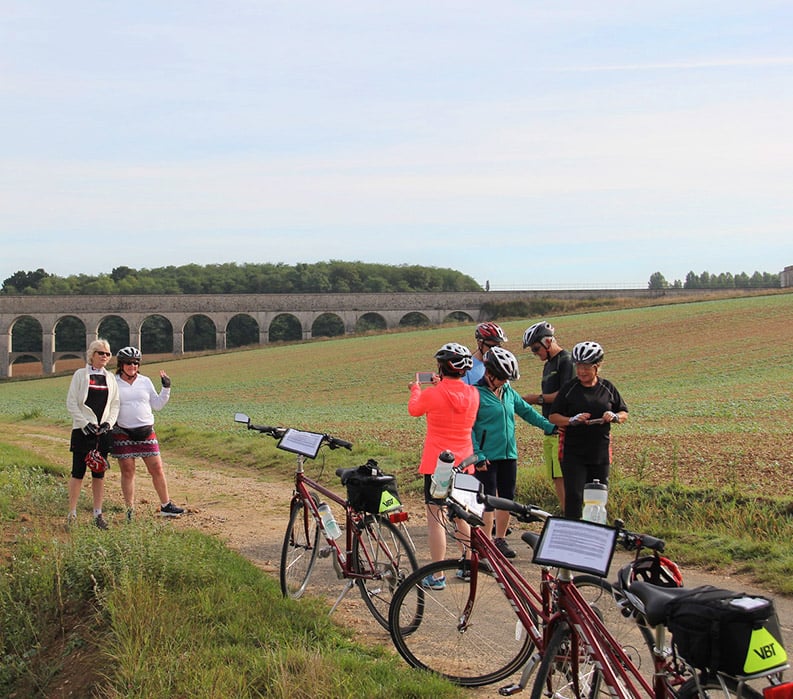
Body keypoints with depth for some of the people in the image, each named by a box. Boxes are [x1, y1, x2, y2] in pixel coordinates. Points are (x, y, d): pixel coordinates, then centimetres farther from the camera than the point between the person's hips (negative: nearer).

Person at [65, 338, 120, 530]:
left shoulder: (110, 378, 12)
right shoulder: (80, 375, 1)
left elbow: (115, 404, 13)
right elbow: (71, 403, -3)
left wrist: (108, 422, -4)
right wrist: (84, 423, -12)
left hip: (103, 431, 4)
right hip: (82, 430, -4)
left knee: (99, 473, 7)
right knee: (78, 472, -4)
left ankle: (98, 514, 12)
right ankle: (72, 514, 2)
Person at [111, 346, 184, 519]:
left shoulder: (145, 381, 10)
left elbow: (157, 405, 13)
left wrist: (166, 388, 3)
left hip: (146, 432, 2)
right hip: (123, 432, -2)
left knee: (157, 468, 2)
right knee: (127, 471, 1)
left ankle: (166, 506, 13)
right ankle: (130, 510, 9)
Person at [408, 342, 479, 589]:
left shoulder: (432, 394, -17)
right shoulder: (473, 394, -3)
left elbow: (414, 409, 4)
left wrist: (416, 389, 24)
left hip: (436, 464, -5)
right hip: (463, 464, 5)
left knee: (435, 518, 1)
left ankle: (437, 576, 3)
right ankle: (469, 566, 29)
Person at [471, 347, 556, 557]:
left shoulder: (508, 392, 10)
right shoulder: (475, 394, -10)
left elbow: (526, 411, 19)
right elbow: (469, 428, -10)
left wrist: (549, 426, 12)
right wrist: (478, 455, -15)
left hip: (508, 454, 6)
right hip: (487, 457, -6)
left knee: (507, 498, 11)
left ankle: (500, 539, 24)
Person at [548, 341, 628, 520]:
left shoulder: (607, 388, 7)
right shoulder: (569, 388, -1)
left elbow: (624, 413, 13)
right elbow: (553, 416, 0)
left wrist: (614, 417, -9)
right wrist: (572, 420, -18)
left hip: (600, 453, 3)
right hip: (573, 453, -3)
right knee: (574, 496, -9)